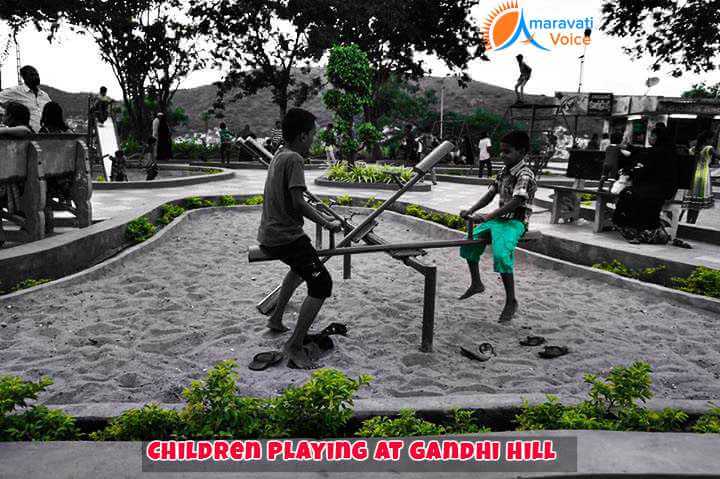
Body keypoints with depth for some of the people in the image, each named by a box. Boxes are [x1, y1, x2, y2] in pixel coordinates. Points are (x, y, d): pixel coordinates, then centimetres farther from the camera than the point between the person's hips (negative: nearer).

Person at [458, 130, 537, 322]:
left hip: (515, 222, -9)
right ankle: (476, 283, 22)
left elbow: (514, 203, -28)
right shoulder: (504, 171, 11)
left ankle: (511, 301, -13)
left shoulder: (525, 175, -16)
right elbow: (490, 195, 12)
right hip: (499, 219, 9)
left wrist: (487, 216, -36)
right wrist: (471, 211, -3)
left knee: (501, 255, -28)